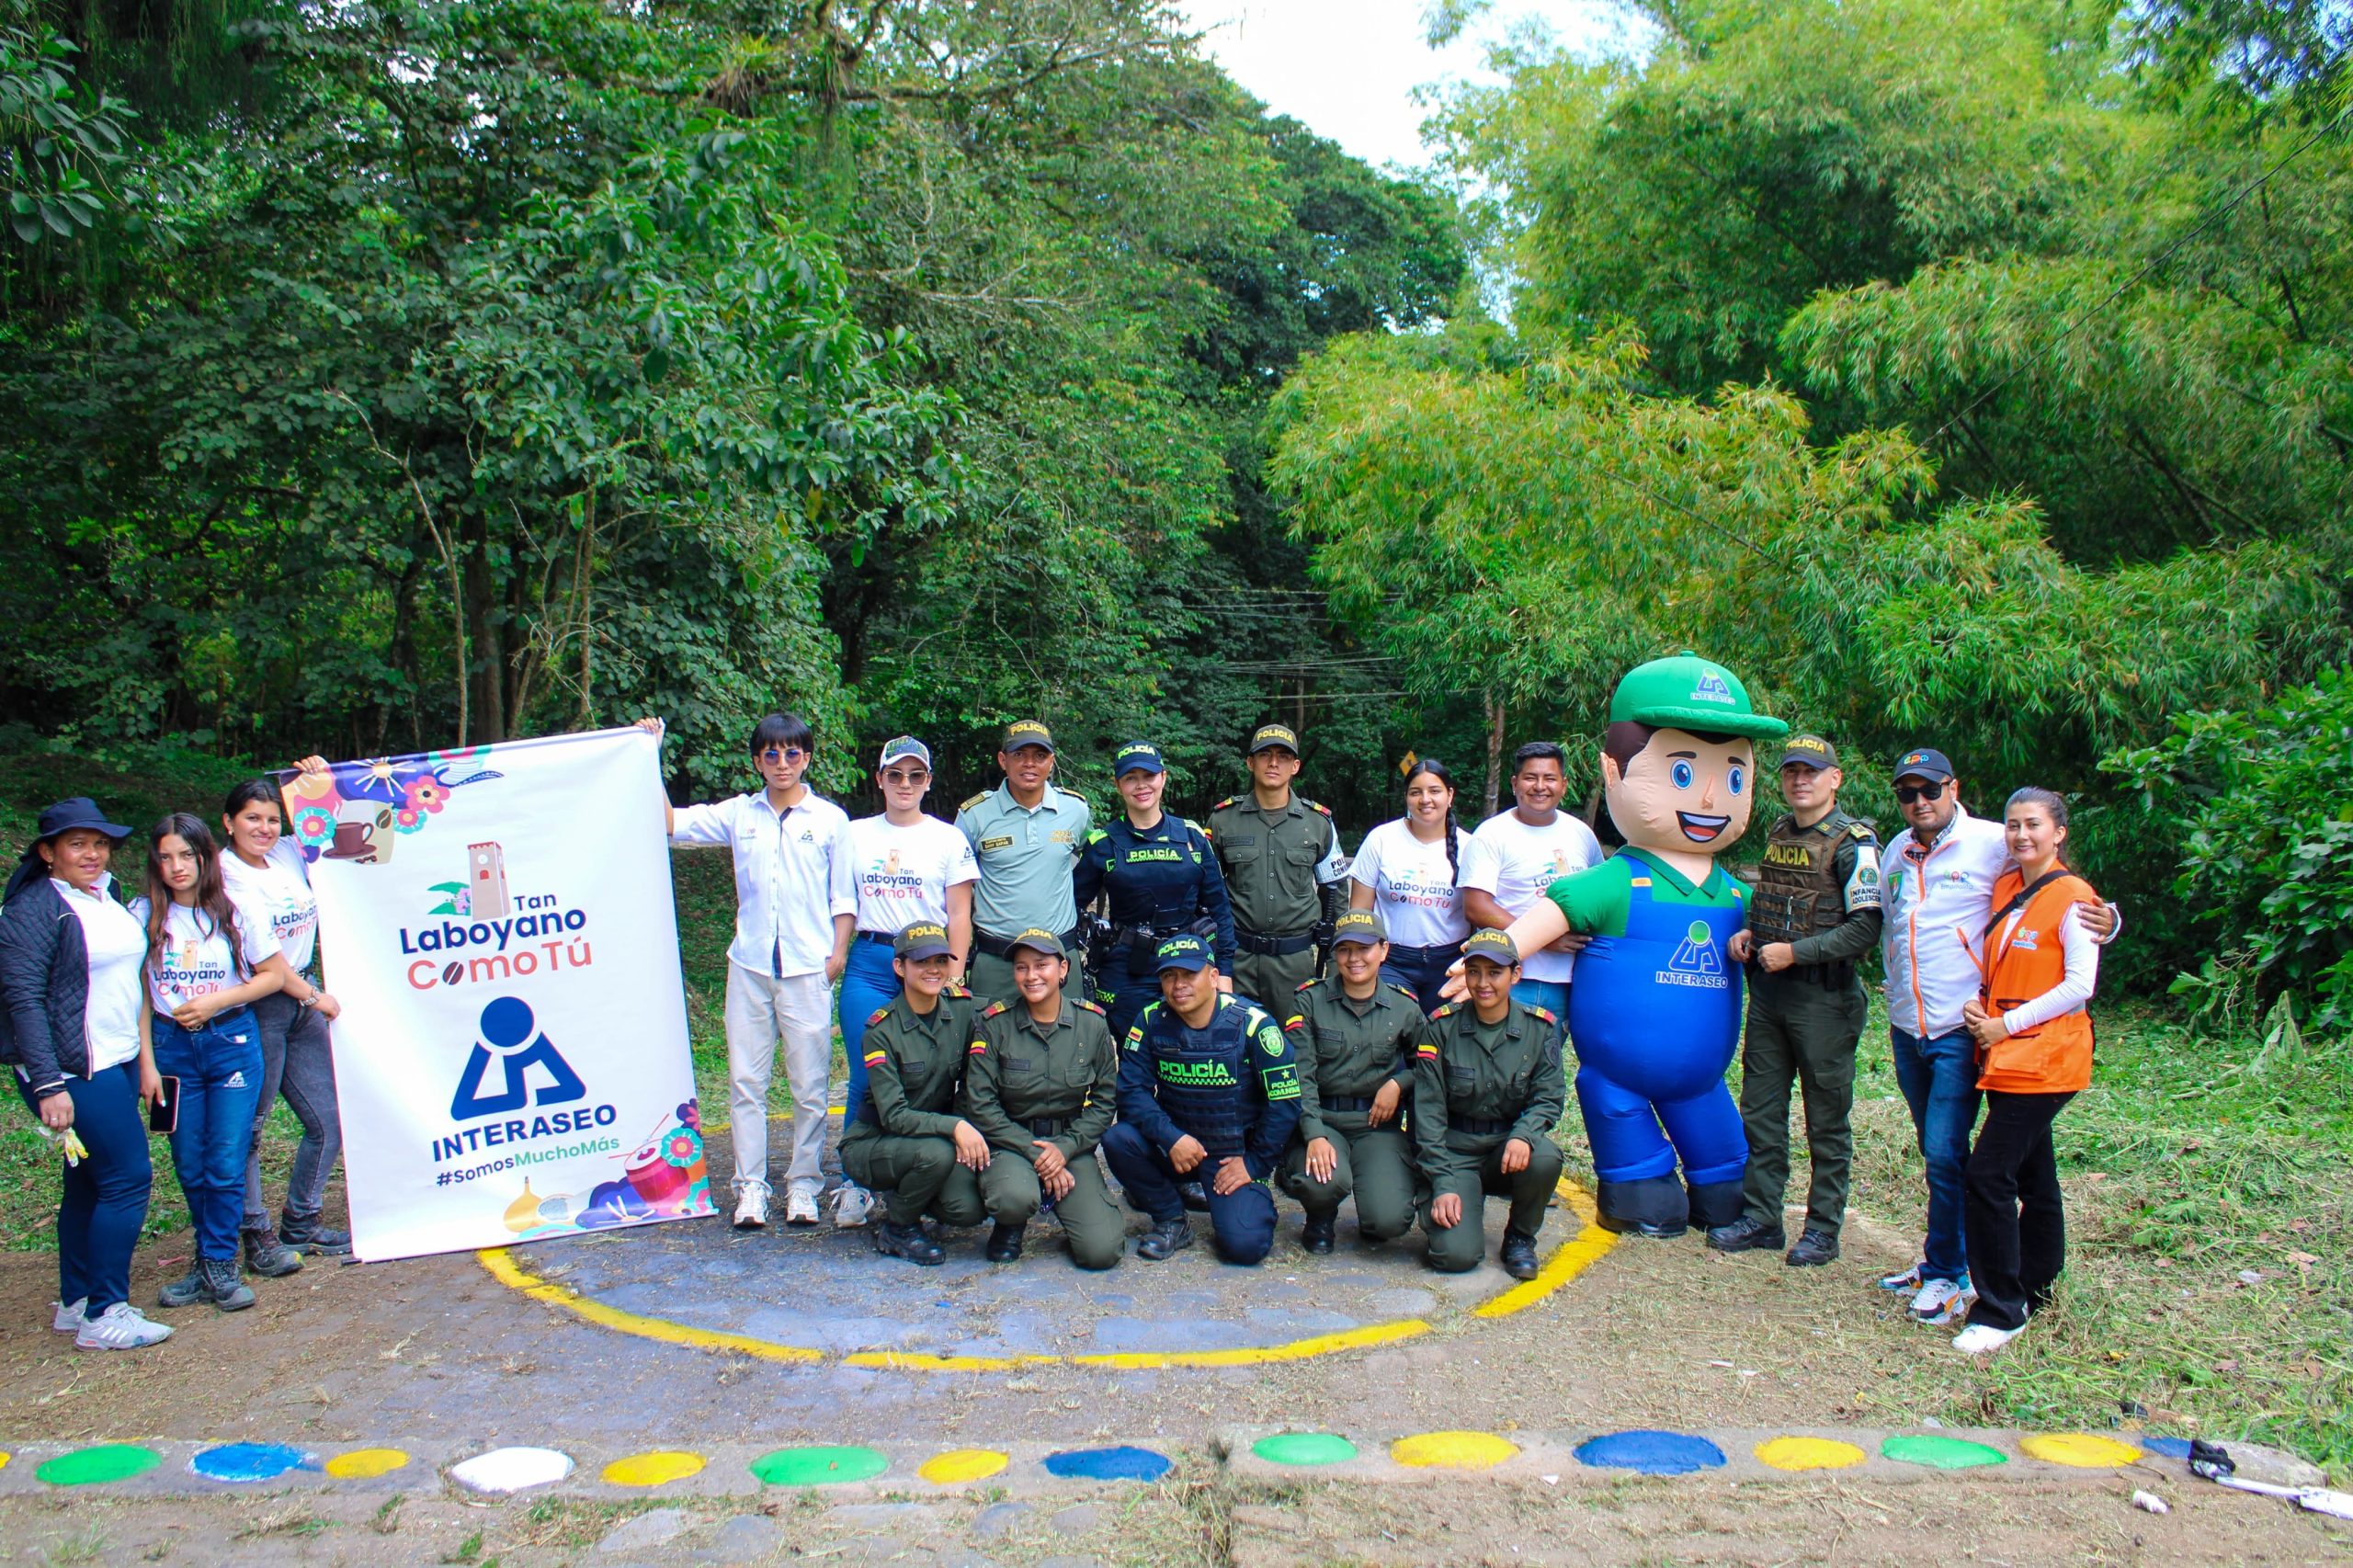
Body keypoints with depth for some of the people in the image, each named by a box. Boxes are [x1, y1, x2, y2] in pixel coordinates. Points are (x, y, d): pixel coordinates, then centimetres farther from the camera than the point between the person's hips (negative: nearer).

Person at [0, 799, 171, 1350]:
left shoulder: (108, 898, 12)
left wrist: (144, 1059, 18)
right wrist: (48, 1085, -22)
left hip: (118, 1063, 8)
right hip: (74, 1072, -8)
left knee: (90, 1181, 14)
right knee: (127, 1177, -8)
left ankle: (75, 1303, 25)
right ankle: (104, 1315, 1)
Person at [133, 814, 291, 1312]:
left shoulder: (235, 911, -4)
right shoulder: (143, 916, -1)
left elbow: (275, 975, 0)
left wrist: (214, 1002, -12)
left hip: (232, 1042, -1)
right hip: (172, 1046, 2)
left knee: (226, 1163, -4)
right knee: (190, 1166, 7)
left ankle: (218, 1266, 8)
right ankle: (211, 1261, 23)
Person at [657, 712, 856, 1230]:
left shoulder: (830, 818, 4)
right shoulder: (739, 814, 9)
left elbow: (843, 896, 6)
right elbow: (670, 822, 8)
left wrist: (838, 951, -3)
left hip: (808, 967, -2)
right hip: (749, 964, 2)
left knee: (810, 1085, 2)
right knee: (745, 1080, 3)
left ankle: (802, 1184, 12)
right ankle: (751, 1186, 10)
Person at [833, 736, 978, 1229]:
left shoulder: (949, 839, 6)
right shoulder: (856, 835, 12)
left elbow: (959, 917, 3)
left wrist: (952, 980, -5)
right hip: (869, 964, 1)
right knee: (866, 1077, -3)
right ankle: (854, 1186, 8)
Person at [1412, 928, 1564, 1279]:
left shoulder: (1539, 1027, -3)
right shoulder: (1441, 1027, -8)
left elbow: (1550, 1096, -2)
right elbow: (1428, 1109, -6)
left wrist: (1523, 1135, -25)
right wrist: (1442, 1184, -14)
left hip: (1509, 1146, 2)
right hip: (1455, 1150, -2)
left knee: (1545, 1157, -34)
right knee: (1457, 1255, -22)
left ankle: (1520, 1238, -3)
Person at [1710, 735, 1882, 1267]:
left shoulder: (1854, 843, -9)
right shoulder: (1776, 835, 12)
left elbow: (1867, 928, -15)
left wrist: (1794, 952, -18)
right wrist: (1748, 934, 5)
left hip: (1823, 997, -7)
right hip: (1768, 992, 7)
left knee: (1826, 1120, 4)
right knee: (1760, 1111, 10)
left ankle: (1823, 1229, 14)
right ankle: (1761, 1218, 19)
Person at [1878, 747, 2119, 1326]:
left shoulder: (1993, 845, -8)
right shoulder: (1897, 854, 9)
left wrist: (2105, 921, -20)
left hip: (1960, 1031, -6)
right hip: (1907, 1028, 6)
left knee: (1945, 1154, -8)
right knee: (1936, 1153, 16)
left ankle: (1947, 1275, 6)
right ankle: (1943, 1261, 28)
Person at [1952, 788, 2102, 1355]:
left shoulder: (2072, 898, -11)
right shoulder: (2004, 889, 10)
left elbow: (2079, 987, -15)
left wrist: (2006, 1024, -14)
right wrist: (1976, 1007, 0)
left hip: (2044, 1058, -7)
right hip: (2003, 1055, 8)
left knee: (1987, 1176, -13)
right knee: (2031, 1173, 18)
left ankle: (2000, 1310, -4)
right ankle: (2034, 1286, 30)